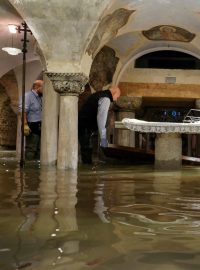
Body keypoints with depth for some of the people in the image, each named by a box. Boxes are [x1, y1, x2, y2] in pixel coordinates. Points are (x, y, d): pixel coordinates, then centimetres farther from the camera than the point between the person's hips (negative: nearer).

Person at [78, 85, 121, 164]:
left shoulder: (99, 94, 19)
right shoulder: (105, 99, -12)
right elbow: (101, 118, -24)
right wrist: (103, 138, -29)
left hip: (80, 124, 10)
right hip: (85, 128, -10)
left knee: (86, 149, 14)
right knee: (87, 151, -7)